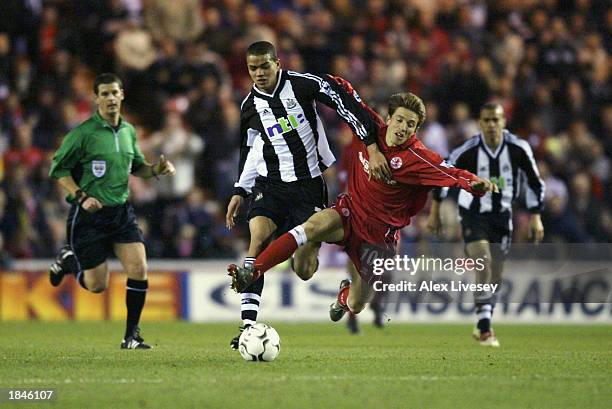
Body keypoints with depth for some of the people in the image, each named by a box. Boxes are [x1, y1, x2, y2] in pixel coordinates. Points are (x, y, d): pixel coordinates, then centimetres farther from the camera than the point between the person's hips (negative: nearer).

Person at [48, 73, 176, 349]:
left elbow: (136, 166, 21)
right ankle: (69, 261, 35)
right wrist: (81, 197, -18)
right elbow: (59, 169, -6)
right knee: (97, 285, 1)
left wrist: (157, 169, 0)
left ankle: (131, 336, 1)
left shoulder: (128, 131, 8)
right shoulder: (83, 133, -11)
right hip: (89, 214, -5)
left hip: (121, 211, 5)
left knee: (139, 269, -12)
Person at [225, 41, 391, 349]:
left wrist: (372, 147, -16)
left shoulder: (303, 84, -10)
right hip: (270, 185, 3)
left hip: (309, 186, -3)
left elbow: (348, 105, -10)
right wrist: (240, 191, 16)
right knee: (257, 242, -23)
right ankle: (248, 324, -26)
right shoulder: (250, 106, 4)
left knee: (304, 271, -6)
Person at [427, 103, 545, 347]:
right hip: (473, 215, -3)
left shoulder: (518, 149, -11)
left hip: (502, 216, 3)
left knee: (496, 276, 8)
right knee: (484, 265, -22)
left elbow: (534, 182, 1)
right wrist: (434, 213, -1)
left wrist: (536, 217, -2)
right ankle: (485, 329, -18)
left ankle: (483, 326, 27)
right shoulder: (468, 151, -18)